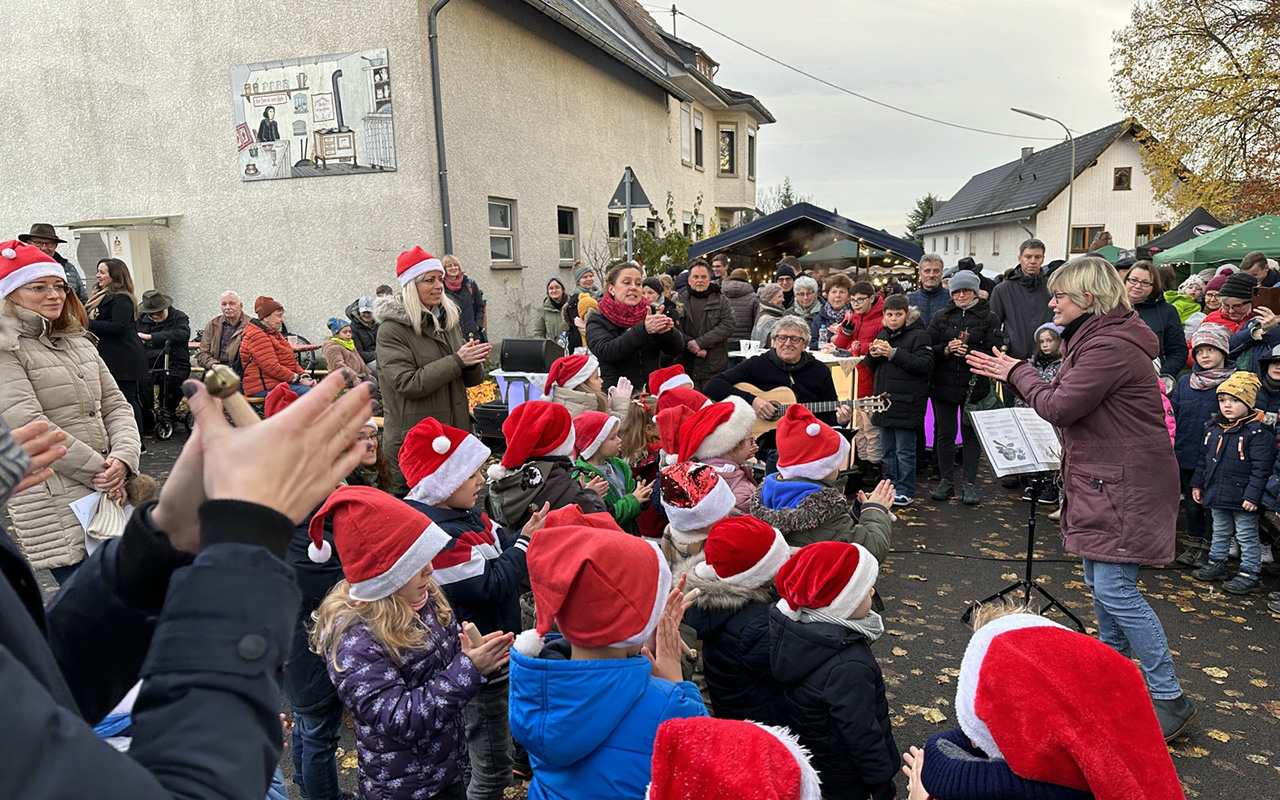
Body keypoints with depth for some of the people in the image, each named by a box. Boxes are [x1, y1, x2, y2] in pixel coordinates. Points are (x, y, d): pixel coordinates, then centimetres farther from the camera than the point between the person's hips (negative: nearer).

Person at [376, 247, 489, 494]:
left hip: (455, 434, 6)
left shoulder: (449, 320, 12)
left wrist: (474, 362, -9)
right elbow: (408, 384, -19)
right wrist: (457, 361, -20)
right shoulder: (392, 329, -8)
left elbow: (472, 379, 15)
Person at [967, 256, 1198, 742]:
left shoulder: (1110, 346, -21)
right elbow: (1066, 396, 14)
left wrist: (1018, 372, -6)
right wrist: (1011, 373, 8)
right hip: (1102, 481, 11)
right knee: (1099, 582, 18)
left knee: (1116, 590, -9)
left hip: (1126, 486, -11)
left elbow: (1059, 407, -20)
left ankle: (1170, 700, 2)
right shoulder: (1094, 338, 13)